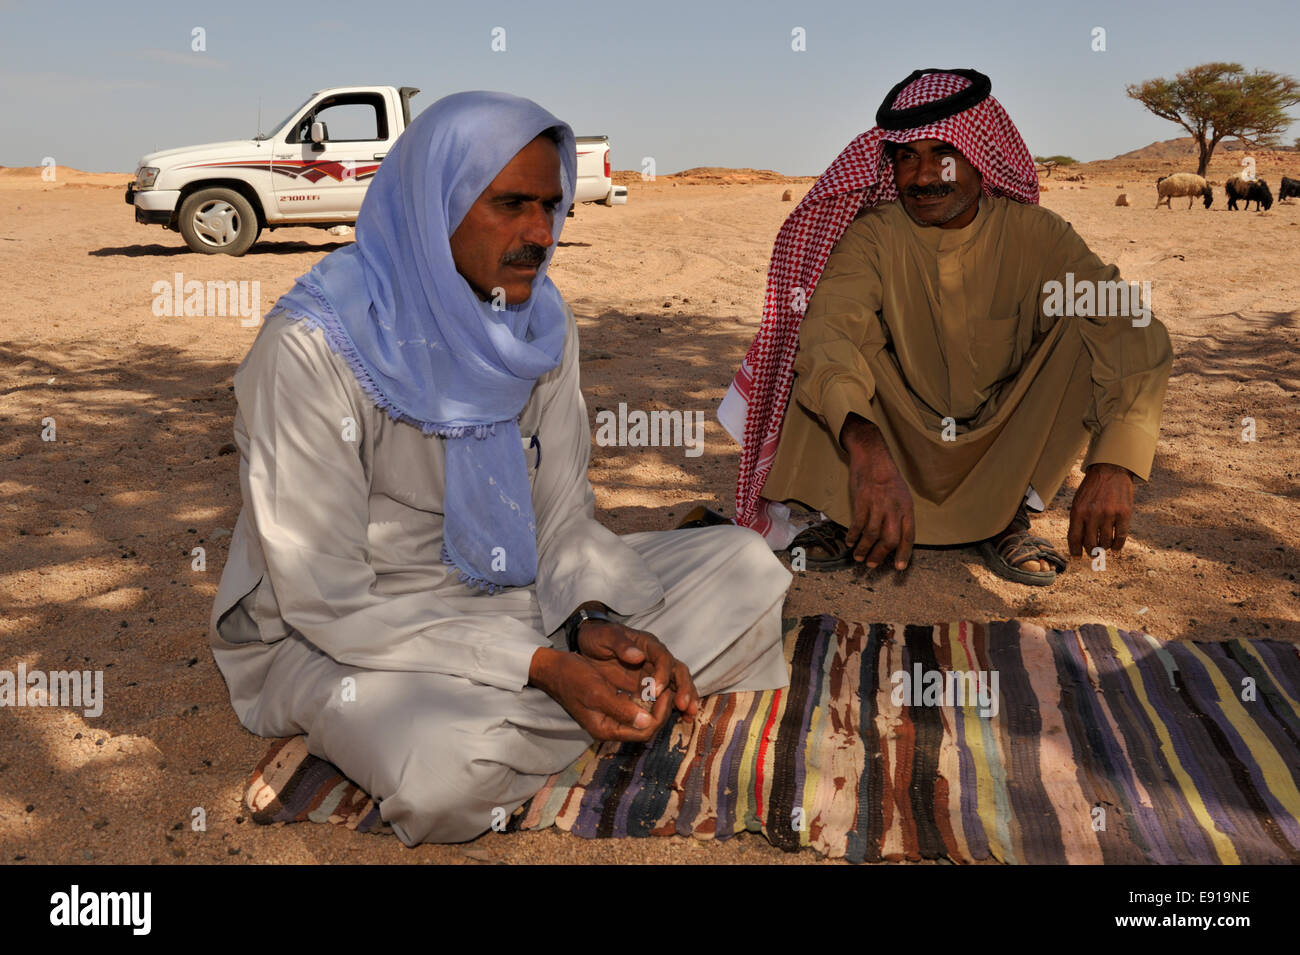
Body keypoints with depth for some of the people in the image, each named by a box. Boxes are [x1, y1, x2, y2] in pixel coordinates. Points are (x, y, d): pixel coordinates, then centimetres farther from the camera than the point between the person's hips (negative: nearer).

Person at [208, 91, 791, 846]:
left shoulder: (541, 320, -4)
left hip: (514, 595, 6)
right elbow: (327, 600, -22)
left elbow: (564, 515, 1)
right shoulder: (313, 348, -23)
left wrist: (595, 621, -21)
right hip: (341, 635, -5)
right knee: (449, 765, -38)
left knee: (746, 565, -4)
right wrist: (543, 666, -27)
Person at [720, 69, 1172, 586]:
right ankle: (844, 513, -10)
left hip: (1004, 443, 1)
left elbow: (1137, 333, -24)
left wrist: (1114, 465, -41)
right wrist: (866, 447, -55)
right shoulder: (872, 237, -14)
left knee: (1087, 332, -22)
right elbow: (830, 328, -34)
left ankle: (1007, 519, -11)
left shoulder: (1035, 235, -13)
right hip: (902, 443, -1)